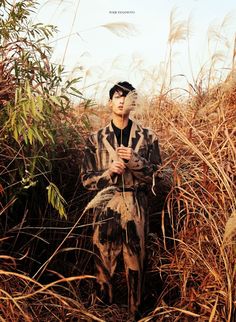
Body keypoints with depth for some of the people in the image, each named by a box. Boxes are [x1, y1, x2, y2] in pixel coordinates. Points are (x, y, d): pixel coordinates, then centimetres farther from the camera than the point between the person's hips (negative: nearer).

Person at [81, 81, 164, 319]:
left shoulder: (148, 137, 1)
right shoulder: (96, 139, 2)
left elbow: (154, 177, 0)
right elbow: (87, 179, 2)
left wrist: (135, 161, -18)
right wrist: (109, 172, -16)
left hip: (136, 208, 0)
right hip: (106, 207, 0)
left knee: (135, 264, 11)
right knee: (104, 263, 10)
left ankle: (134, 312, 31)